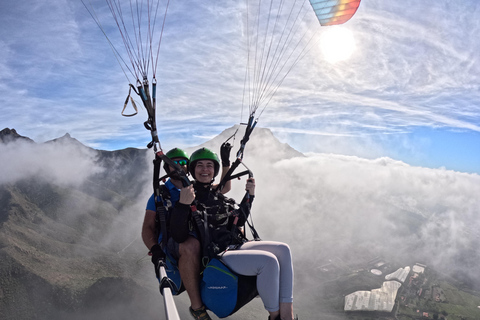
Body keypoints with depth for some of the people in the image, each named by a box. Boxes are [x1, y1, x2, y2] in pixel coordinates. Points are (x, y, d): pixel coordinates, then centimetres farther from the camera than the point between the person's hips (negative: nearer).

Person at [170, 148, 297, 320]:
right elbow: (179, 237, -17)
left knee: (283, 249, -9)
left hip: (237, 246, 8)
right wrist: (183, 204, -31)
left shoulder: (218, 197, 16)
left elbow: (238, 221, 23)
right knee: (268, 261, -26)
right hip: (214, 256, -8)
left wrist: (249, 195, 13)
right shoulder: (188, 197, -6)